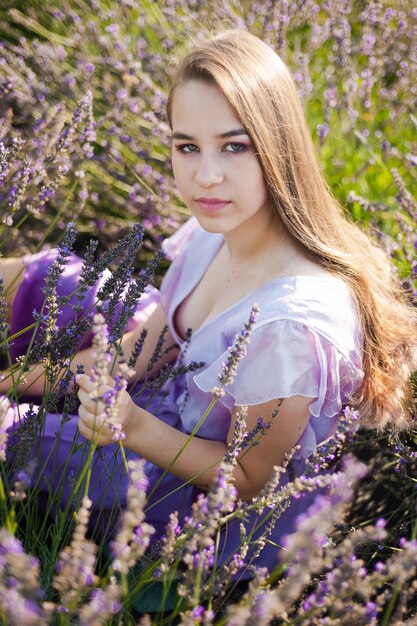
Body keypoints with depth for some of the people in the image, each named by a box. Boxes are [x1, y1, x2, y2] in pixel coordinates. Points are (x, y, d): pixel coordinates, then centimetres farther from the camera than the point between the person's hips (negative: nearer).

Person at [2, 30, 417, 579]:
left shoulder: (294, 321, -39)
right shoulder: (214, 230, -14)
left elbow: (249, 479, -22)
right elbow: (145, 348, 1)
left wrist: (133, 427, -34)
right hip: (183, 408, 7)